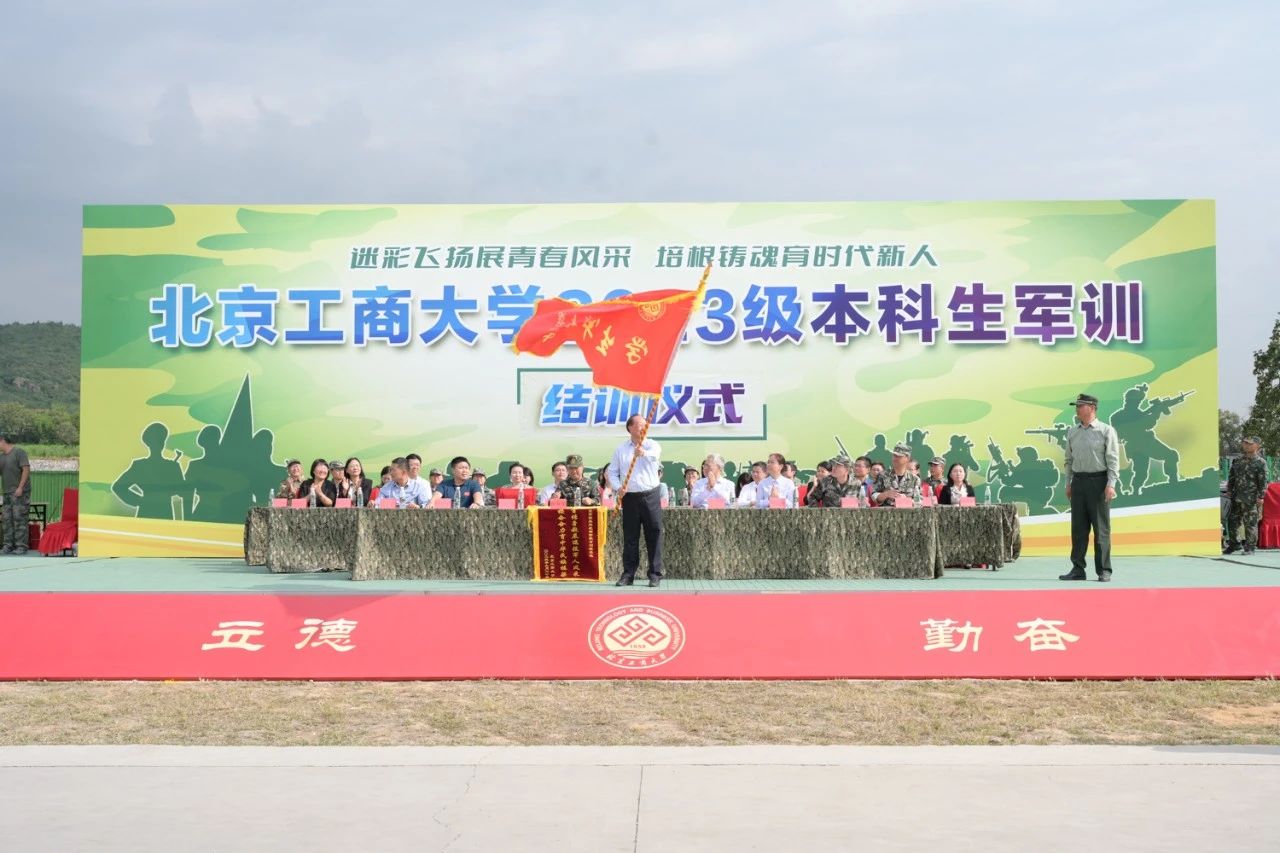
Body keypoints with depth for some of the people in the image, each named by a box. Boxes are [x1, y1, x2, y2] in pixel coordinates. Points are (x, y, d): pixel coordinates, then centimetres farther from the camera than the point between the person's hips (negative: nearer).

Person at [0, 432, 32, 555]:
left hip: (19, 492, -8)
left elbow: (26, 469, -13)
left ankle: (21, 546, -5)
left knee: (19, 519, -7)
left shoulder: (19, 452, -6)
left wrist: (20, 487, -17)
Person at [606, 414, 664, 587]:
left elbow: (655, 455, -24)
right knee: (630, 537, 5)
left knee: (654, 535, -1)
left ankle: (655, 574, 5)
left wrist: (644, 453, -46)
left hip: (651, 496, -2)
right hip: (630, 498, 2)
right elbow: (612, 471, 10)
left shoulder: (652, 445, 1)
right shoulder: (621, 449, 9)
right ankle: (628, 574, 12)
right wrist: (617, 488, -9)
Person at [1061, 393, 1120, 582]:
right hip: (1078, 481, 5)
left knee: (1101, 528, -1)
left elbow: (1113, 460, -7)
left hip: (1098, 481, -5)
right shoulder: (1072, 432, 13)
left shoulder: (1106, 430, -3)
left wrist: (1111, 484, -14)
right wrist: (1068, 483, 13)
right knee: (1078, 527, 5)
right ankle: (1078, 569, 10)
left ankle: (1104, 570, 4)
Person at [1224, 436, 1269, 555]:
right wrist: (1229, 490, 13)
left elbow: (1263, 481, -8)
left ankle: (1250, 548, 7)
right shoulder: (1238, 461, 13)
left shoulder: (1260, 463, -5)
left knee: (1250, 524, -1)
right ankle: (1233, 544, 22)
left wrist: (1261, 497, -12)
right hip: (1236, 498, 6)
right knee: (1232, 521, 9)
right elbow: (1231, 477, 19)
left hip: (1251, 500, -6)